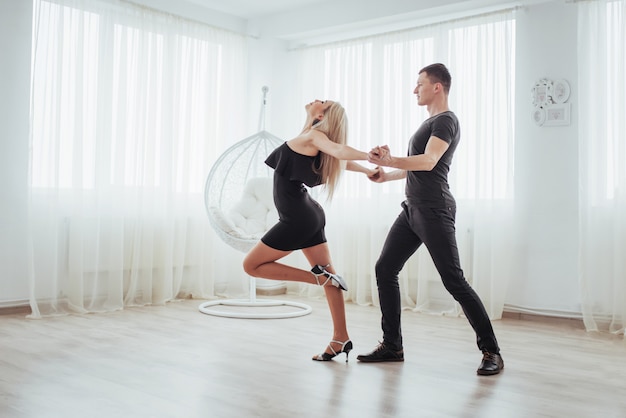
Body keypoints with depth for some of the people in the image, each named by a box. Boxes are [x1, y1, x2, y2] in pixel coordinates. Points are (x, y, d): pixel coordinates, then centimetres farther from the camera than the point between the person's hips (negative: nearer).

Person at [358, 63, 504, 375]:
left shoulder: (446, 120, -7)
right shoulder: (430, 122, 23)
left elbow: (428, 162, -24)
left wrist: (390, 161, -32)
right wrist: (388, 176, 32)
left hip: (434, 212, -10)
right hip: (412, 210, 10)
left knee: (454, 281, -10)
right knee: (385, 269, 5)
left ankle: (491, 352, 0)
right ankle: (392, 346, 13)